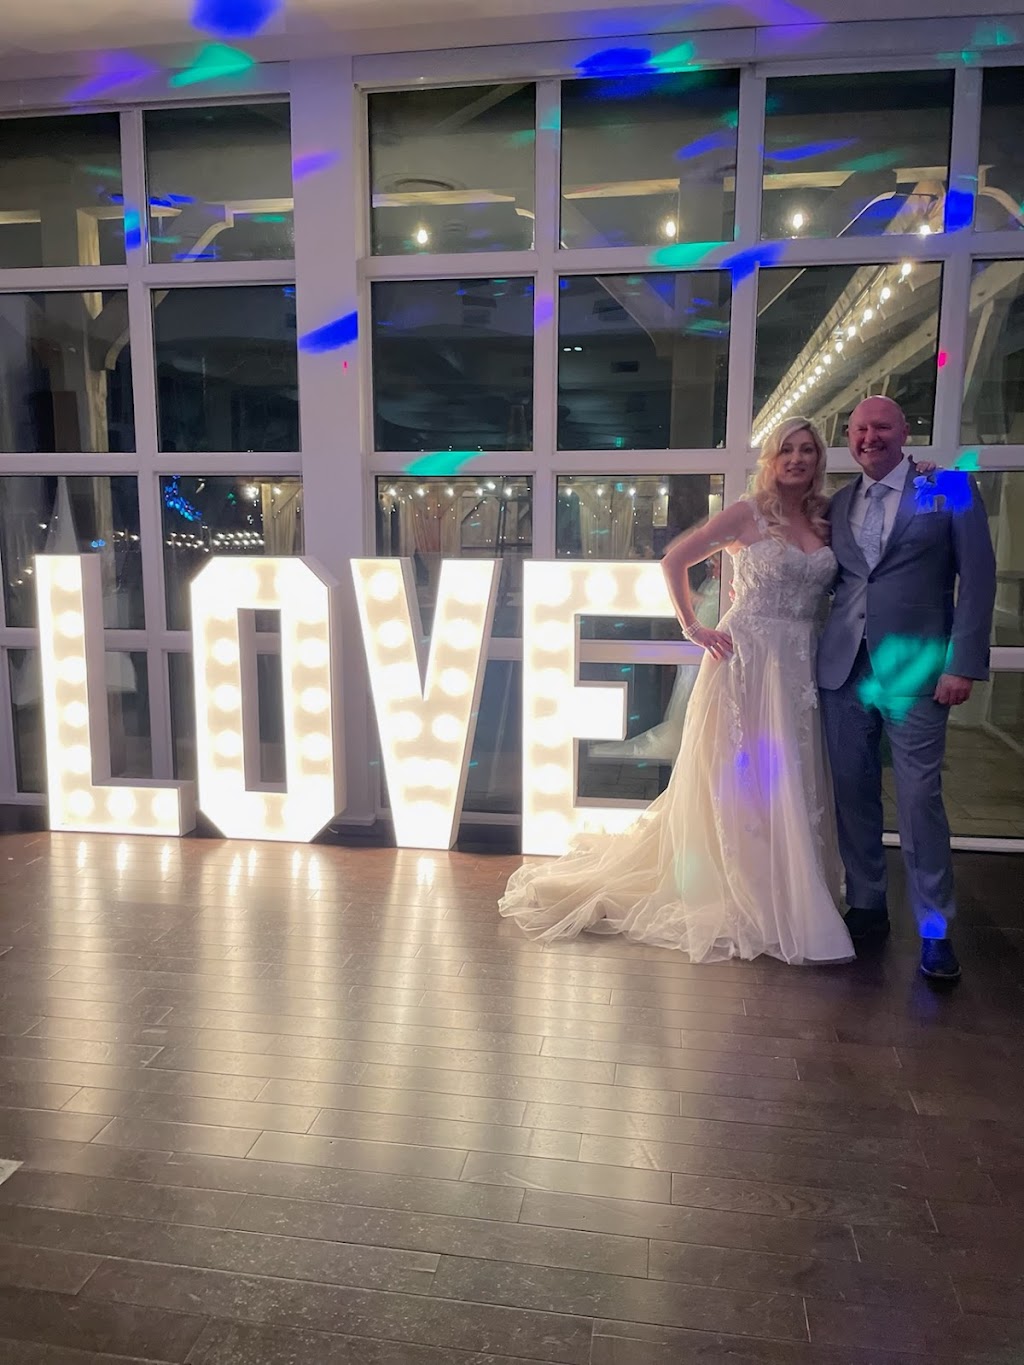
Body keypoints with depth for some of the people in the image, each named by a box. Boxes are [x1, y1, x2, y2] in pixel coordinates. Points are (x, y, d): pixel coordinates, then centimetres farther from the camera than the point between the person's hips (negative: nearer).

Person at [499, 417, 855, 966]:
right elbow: (673, 560, -1)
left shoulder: (826, 520, 11)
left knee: (790, 785, 10)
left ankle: (780, 895, 25)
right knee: (736, 779, 2)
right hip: (745, 661, -5)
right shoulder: (746, 514, -3)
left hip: (799, 668, 5)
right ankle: (737, 899, 16)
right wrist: (692, 628, -5)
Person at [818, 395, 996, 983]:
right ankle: (867, 906, 23)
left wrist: (963, 664, -9)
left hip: (914, 670, -4)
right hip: (844, 671, 4)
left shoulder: (950, 489, 2)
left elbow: (978, 577, -2)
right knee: (853, 794, 8)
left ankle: (935, 929, 10)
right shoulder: (838, 505, 14)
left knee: (920, 798, -3)